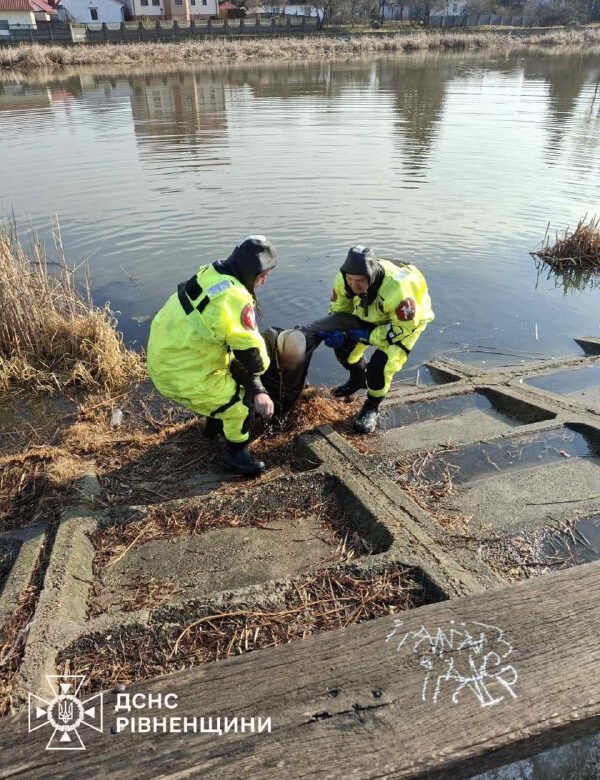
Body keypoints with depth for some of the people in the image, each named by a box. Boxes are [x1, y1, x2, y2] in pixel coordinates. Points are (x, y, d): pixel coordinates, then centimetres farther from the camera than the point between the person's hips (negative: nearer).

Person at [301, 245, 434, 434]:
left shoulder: (396, 289, -45)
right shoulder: (343, 279, -26)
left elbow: (404, 327, -31)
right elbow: (339, 308, -7)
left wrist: (368, 335, -32)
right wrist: (335, 331, -27)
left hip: (409, 319, -6)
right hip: (372, 315, 6)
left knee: (380, 364, -20)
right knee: (345, 344, 0)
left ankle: (372, 409, 6)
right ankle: (358, 378, 32)